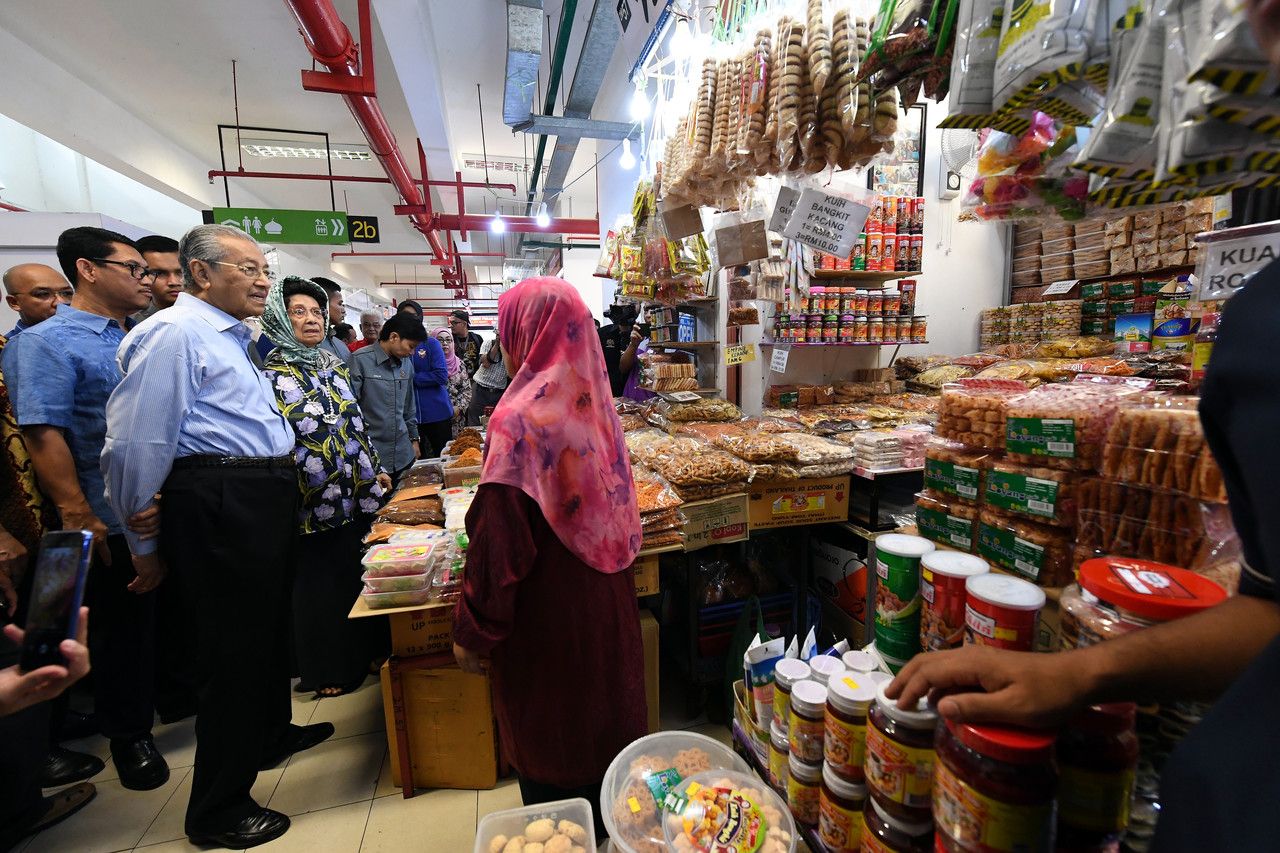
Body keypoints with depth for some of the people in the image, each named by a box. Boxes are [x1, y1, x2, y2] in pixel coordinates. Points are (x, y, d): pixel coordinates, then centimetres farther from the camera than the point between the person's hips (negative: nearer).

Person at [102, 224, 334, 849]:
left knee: (269, 626, 23)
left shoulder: (233, 337, 17)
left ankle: (271, 734, 46)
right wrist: (145, 544, -8)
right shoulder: (174, 333, -13)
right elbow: (136, 446, -16)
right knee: (232, 650, 2)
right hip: (221, 508, -10)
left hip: (267, 502, 10)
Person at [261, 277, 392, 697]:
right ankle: (326, 672, 25)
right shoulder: (273, 373, -8)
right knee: (322, 583, 6)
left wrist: (376, 470, 16)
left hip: (358, 493, 6)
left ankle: (360, 657, 33)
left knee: (357, 576, 15)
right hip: (316, 501, -6)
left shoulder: (333, 365, 12)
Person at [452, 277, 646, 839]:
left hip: (548, 611, -7)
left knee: (547, 738, 17)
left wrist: (472, 632, -11)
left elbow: (499, 543, -23)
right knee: (603, 712, 26)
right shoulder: (594, 402, -2)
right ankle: (606, 820, 48)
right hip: (607, 598, 7)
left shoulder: (519, 418, -24)